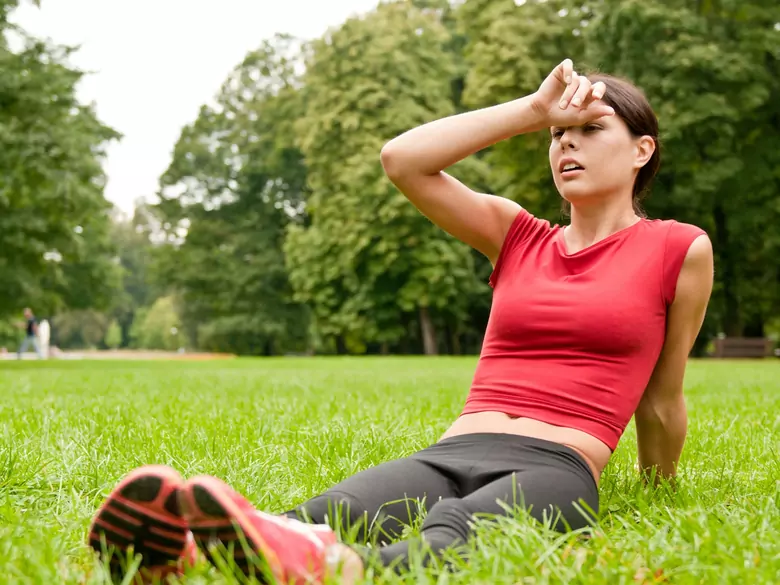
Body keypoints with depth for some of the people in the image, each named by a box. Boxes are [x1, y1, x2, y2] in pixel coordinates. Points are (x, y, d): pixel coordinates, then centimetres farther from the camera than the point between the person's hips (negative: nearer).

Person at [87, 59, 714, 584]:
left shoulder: (680, 250, 12)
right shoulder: (516, 235, 22)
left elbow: (659, 405, 20)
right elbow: (402, 160, 10)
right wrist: (535, 109, 13)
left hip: (555, 470, -4)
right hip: (450, 454, 4)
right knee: (318, 518, -32)